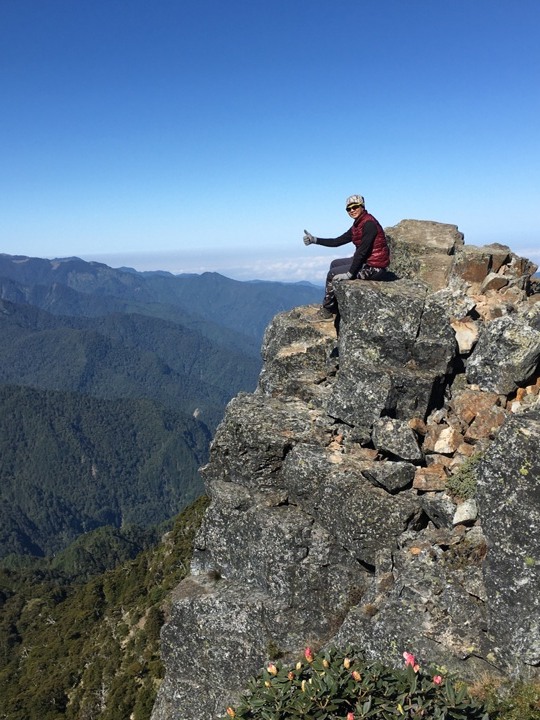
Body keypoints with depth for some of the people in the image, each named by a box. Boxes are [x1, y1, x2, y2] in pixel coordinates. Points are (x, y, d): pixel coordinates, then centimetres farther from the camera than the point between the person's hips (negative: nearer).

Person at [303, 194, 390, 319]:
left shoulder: (368, 223, -18)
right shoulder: (356, 225, 11)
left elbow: (362, 250, -23)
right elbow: (337, 241, 12)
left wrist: (350, 274, -24)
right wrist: (315, 240, 4)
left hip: (373, 267, -10)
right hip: (366, 261, 10)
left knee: (333, 274, -8)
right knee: (335, 264, 20)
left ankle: (327, 310, 7)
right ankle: (335, 306, 18)